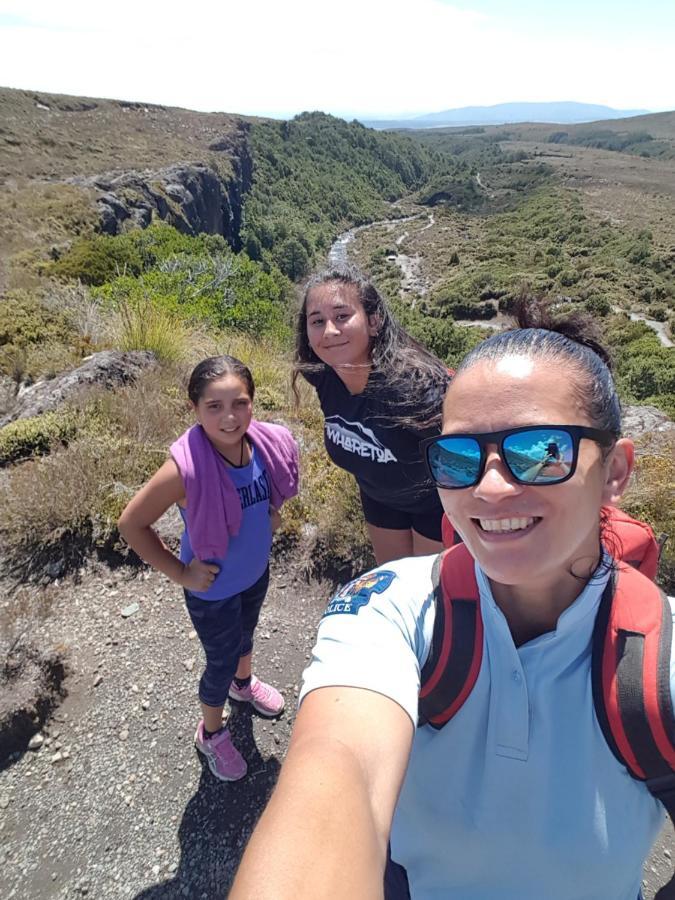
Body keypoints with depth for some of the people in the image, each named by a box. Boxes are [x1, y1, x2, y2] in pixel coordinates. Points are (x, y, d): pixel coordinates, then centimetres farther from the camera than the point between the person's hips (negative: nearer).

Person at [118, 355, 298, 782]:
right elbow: (131, 524, -23)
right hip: (214, 589, -5)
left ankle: (244, 683, 65)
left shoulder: (268, 444, -21)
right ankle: (212, 734, 49)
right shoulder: (186, 469, -35)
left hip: (257, 570, 5)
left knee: (246, 634, 32)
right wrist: (180, 573, -18)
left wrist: (272, 514, -6)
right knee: (221, 662, 18)